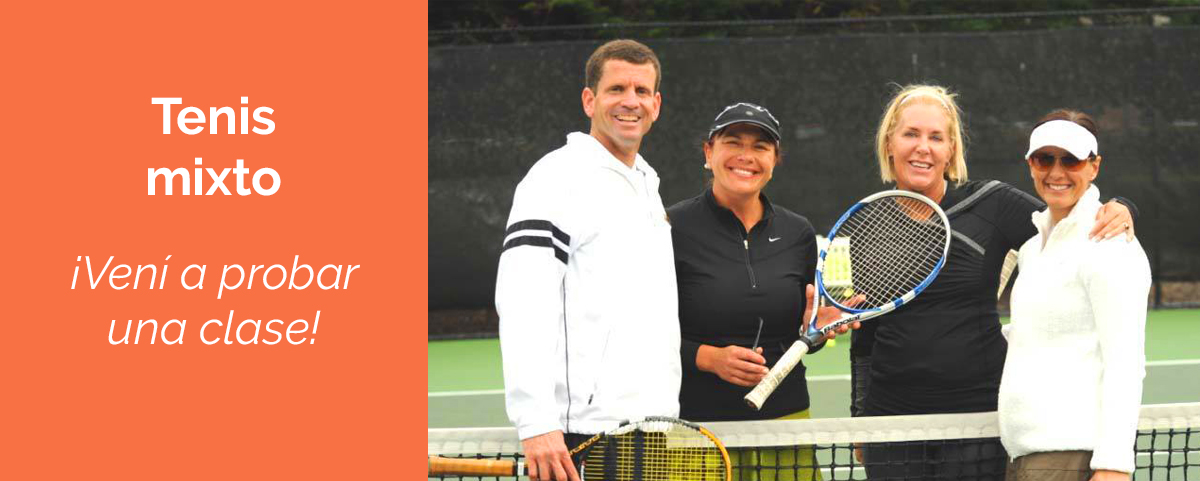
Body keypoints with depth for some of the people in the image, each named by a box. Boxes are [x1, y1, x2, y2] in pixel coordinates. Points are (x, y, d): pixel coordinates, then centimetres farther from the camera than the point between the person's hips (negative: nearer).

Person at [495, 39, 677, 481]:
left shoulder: (647, 187, 20)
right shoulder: (556, 179, -6)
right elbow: (521, 307, -16)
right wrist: (536, 424, -24)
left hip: (657, 423, 8)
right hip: (588, 427, -8)